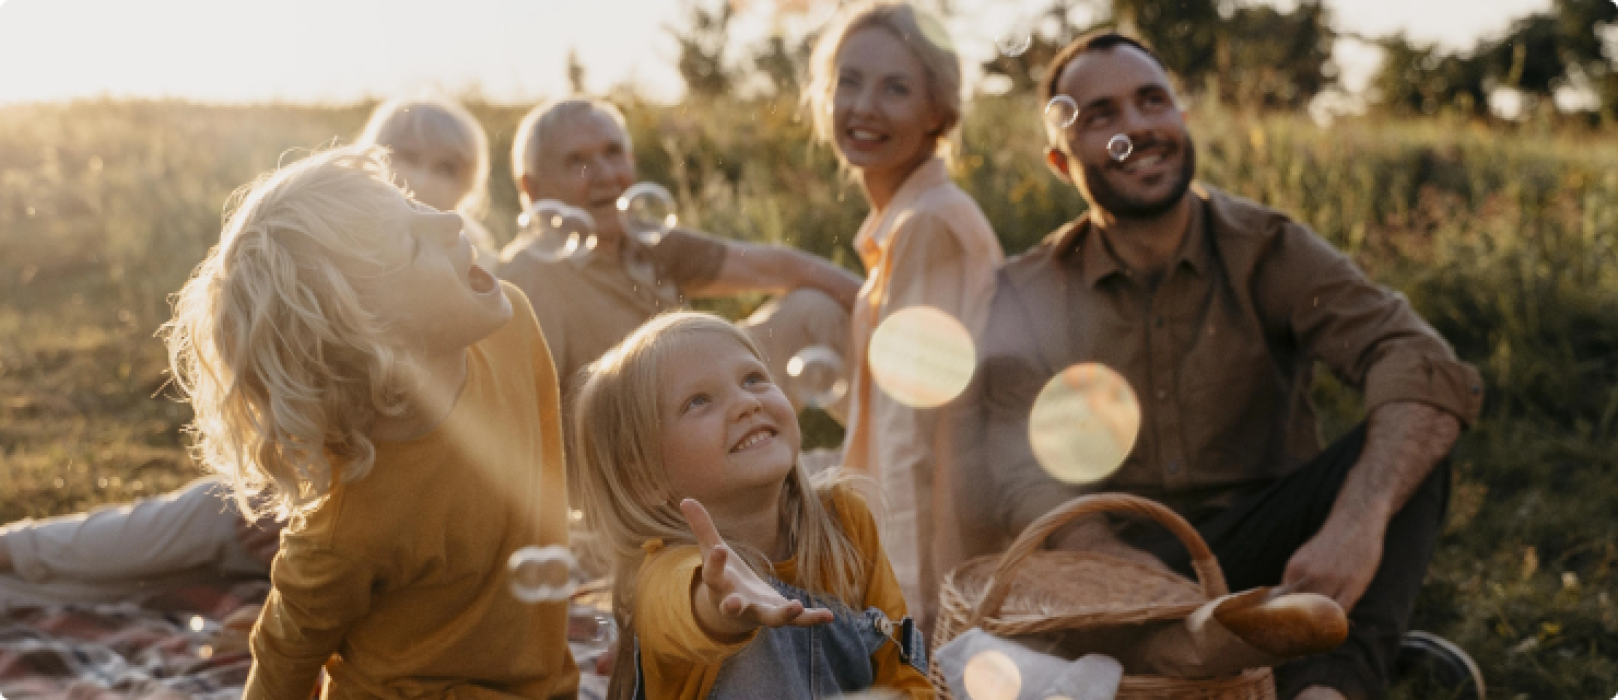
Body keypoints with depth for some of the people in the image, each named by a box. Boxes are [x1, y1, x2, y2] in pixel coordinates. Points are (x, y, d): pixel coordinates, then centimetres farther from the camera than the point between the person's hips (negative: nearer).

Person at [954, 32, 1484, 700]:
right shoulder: (1027, 295, 2)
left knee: (1402, 453, -24)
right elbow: (1023, 477, -11)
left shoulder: (1266, 251, -1)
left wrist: (1357, 522, -37)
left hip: (1258, 555, 1)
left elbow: (1425, 366, -17)